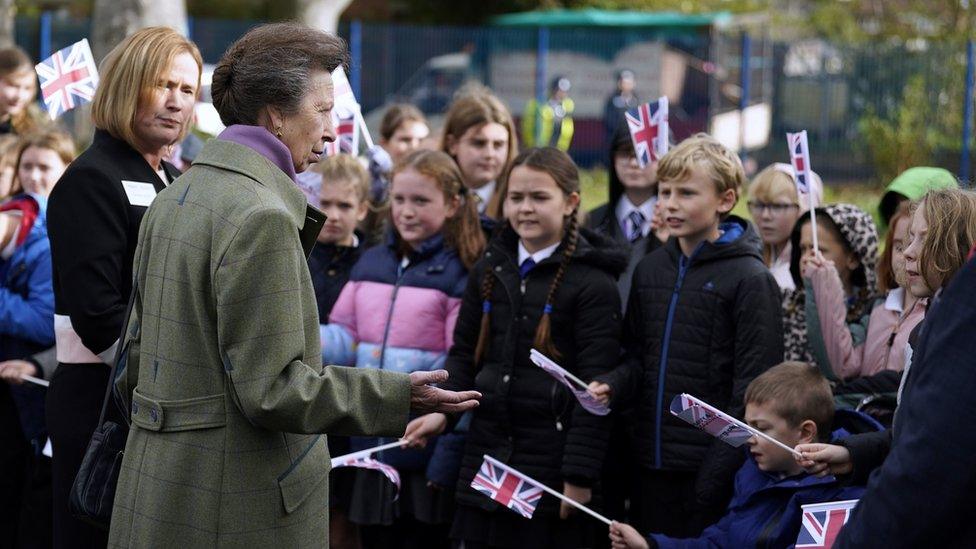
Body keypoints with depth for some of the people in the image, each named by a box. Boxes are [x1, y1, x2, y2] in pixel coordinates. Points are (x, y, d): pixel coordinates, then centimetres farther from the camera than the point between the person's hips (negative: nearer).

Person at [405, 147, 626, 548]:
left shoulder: (593, 284, -7)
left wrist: (580, 474, -13)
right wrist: (443, 410, -2)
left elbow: (596, 389, -10)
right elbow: (465, 353, 16)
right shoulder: (488, 272, 11)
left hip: (552, 467, -5)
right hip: (486, 460, 5)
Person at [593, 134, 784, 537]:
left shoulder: (749, 279, -8)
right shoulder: (650, 269, 11)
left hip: (712, 471, -6)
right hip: (651, 466, 6)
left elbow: (752, 391, -11)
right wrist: (612, 386, -4)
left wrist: (719, 470, -16)